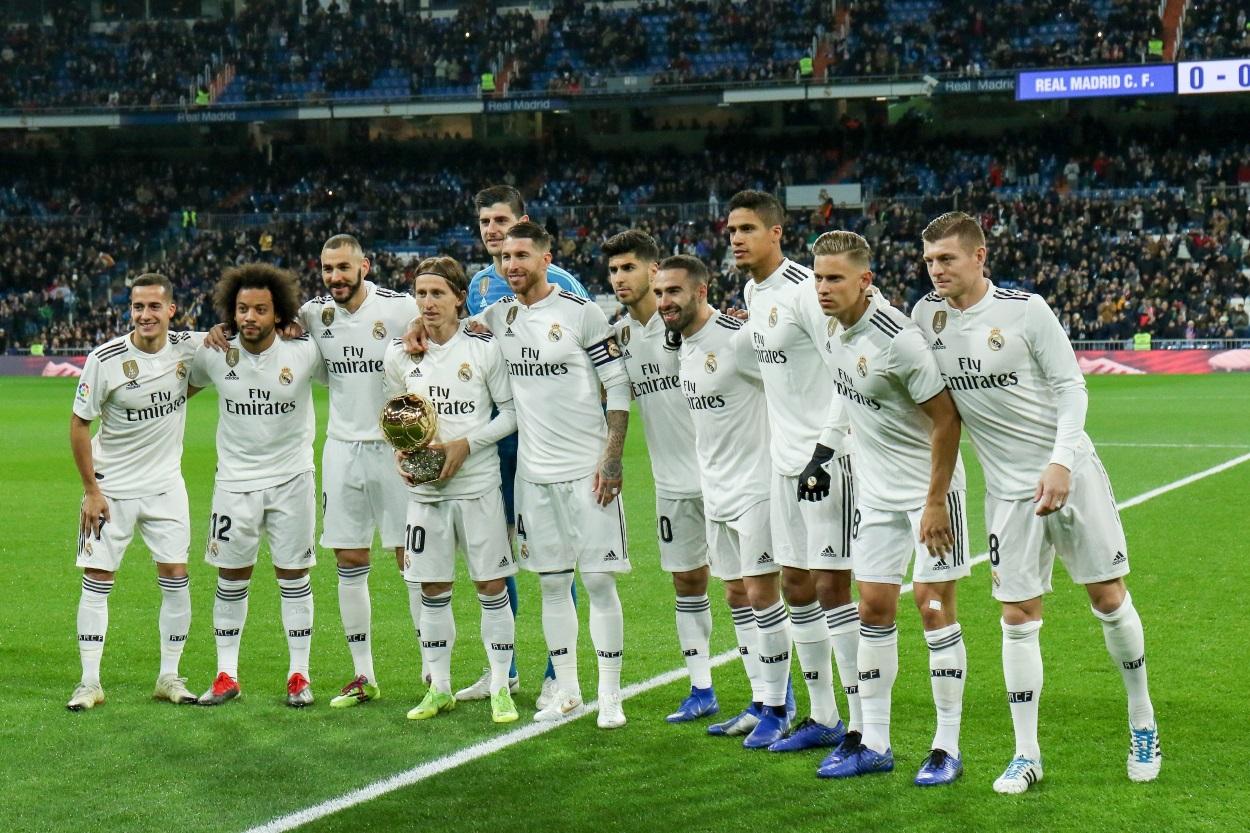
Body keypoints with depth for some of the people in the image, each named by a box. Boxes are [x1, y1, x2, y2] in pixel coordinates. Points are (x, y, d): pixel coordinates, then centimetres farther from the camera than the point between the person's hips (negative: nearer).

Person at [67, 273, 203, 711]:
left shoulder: (187, 347, -7)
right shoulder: (105, 359, -15)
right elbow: (79, 424, -7)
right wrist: (91, 490, -9)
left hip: (165, 485, 3)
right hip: (112, 486, -2)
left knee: (176, 577, 0)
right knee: (97, 580, -2)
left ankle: (169, 677, 12)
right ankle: (89, 682, 5)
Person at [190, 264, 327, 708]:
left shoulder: (304, 351, -12)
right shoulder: (214, 354, -6)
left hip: (291, 479, -1)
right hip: (235, 480, 2)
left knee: (293, 575, 4)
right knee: (231, 578, 6)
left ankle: (299, 675, 13)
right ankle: (226, 675, 16)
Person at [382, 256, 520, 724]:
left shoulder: (484, 348, -5)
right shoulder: (399, 355, 4)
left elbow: (511, 413, -2)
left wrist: (466, 444, -13)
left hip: (478, 484, -3)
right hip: (425, 488, 3)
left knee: (491, 587, 0)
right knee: (433, 590, 7)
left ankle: (500, 689, 9)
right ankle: (439, 689, 19)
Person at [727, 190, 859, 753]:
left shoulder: (804, 290, -16)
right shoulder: (751, 293, 12)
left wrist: (824, 451, -22)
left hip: (826, 457, -9)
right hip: (785, 459, 9)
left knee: (831, 587, -9)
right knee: (796, 586, 12)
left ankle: (865, 724, -5)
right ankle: (823, 717, 21)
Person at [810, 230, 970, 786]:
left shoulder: (897, 338, -23)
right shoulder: (835, 329, 0)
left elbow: (946, 418, -20)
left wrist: (935, 502, -19)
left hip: (929, 487, -7)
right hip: (876, 490, 7)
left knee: (933, 604, -5)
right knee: (874, 607, 6)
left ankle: (947, 747, 2)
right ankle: (874, 743, 13)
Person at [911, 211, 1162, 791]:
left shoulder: (1025, 309, -12)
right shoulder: (926, 315, -1)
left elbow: (1070, 386, -10)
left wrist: (1061, 463, -21)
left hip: (1071, 473, -3)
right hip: (1009, 489, 3)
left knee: (1108, 597, 3)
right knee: (1018, 617, -1)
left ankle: (1142, 723, 23)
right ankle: (1026, 754, 8)